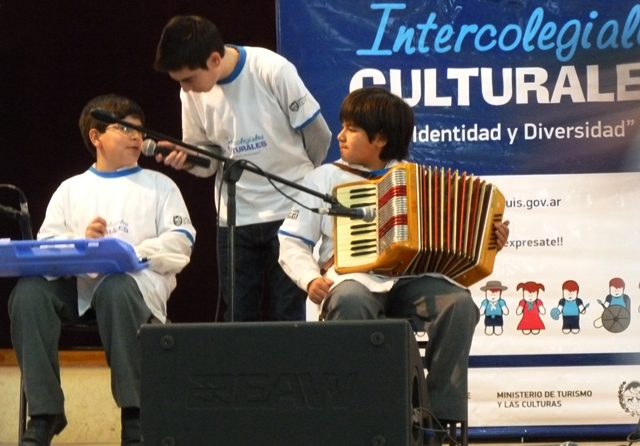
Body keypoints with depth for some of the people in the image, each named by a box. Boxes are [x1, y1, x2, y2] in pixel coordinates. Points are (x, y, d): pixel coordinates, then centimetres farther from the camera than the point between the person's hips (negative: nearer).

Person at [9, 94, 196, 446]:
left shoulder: (158, 185, 18)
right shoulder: (71, 189, 23)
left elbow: (180, 243, 4)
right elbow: (45, 244, 11)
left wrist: (133, 253, -13)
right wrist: (80, 242, -10)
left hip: (137, 280, -2)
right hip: (76, 282, 2)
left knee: (114, 289, -40)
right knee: (28, 292, -30)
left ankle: (135, 414, -33)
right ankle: (44, 413, -26)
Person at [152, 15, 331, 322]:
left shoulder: (272, 71, -15)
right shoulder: (193, 93, -3)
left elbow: (317, 135, -4)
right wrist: (186, 159, -17)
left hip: (289, 212, -4)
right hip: (235, 218, 4)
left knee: (288, 316, -1)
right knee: (238, 316, 5)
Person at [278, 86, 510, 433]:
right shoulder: (325, 178, 14)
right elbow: (292, 243, 10)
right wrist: (311, 279, -9)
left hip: (411, 280, 2)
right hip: (355, 278, -2)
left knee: (459, 303, -29)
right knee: (349, 301, -39)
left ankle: (442, 414, -20)